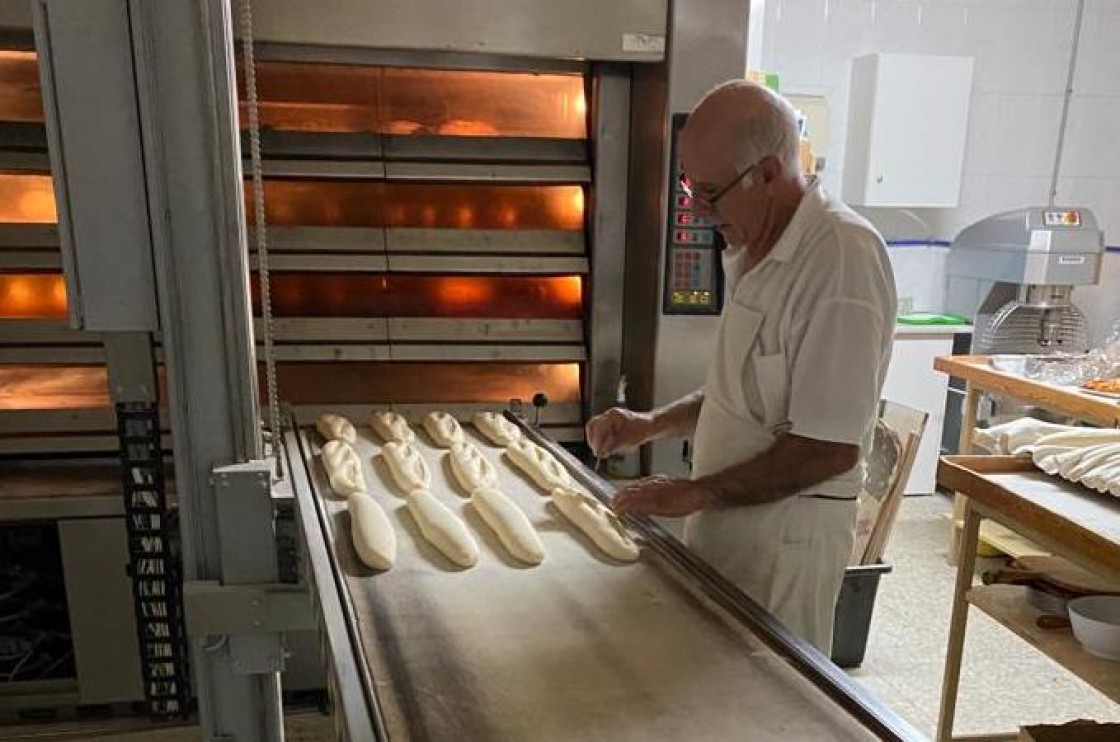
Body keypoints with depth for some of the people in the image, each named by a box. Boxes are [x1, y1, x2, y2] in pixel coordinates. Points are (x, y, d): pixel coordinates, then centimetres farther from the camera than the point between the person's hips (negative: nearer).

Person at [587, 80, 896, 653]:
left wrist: (696, 493, -16)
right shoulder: (751, 250, 8)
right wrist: (653, 425, 7)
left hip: (786, 529, -8)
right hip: (723, 515, 8)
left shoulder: (843, 256, -22)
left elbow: (830, 449, -23)